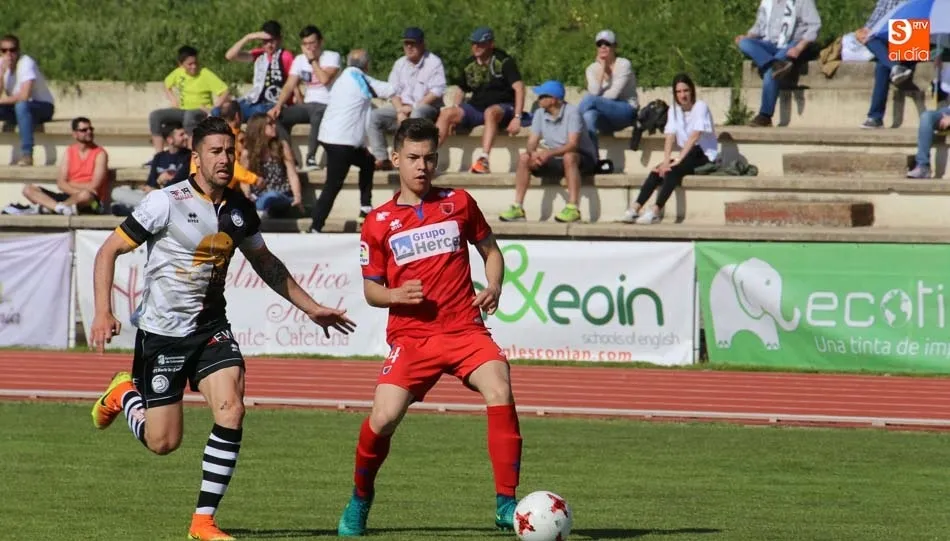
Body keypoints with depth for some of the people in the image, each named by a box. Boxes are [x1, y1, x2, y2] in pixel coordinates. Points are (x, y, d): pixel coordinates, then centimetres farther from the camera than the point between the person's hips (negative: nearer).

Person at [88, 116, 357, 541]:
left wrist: (310, 307, 20)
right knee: (163, 442, -2)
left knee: (231, 411, -18)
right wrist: (103, 313, -21)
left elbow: (265, 263, 20)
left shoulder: (240, 210, 2)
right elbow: (109, 251, -11)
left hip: (211, 327, 4)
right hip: (161, 331, -4)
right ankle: (124, 393, 32)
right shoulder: (166, 202, -15)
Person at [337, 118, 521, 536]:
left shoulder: (458, 203, 8)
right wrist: (396, 295, -11)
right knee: (383, 417, -15)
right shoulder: (379, 222, 6)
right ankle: (360, 500, 14)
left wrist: (494, 287, -1)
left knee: (500, 392, -25)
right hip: (410, 336, 0)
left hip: (464, 329, 0)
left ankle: (507, 504, -20)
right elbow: (371, 289, 11)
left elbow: (490, 250, 19)